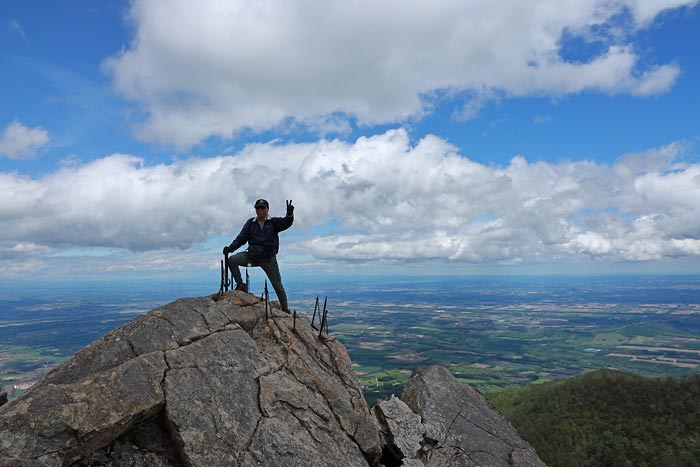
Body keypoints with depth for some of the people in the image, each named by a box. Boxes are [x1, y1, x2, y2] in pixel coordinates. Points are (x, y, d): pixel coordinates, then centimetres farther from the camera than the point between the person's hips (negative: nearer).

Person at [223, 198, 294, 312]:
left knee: (277, 285, 0)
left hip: (269, 258, -2)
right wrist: (230, 248, -10)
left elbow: (286, 223, -17)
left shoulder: (274, 222, 1)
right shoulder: (250, 223, 8)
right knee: (232, 260, -17)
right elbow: (241, 238, 5)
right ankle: (241, 285, -4)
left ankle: (285, 309, 12)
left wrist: (289, 214, -39)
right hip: (252, 255, 2)